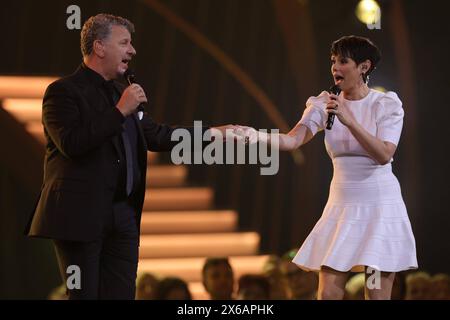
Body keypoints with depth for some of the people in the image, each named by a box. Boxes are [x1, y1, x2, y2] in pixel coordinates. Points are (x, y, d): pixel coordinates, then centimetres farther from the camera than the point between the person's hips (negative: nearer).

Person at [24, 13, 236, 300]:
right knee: (83, 294, -5)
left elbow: (155, 135, 21)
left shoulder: (120, 93, 17)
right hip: (80, 216, -8)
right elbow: (71, 144, -22)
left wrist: (213, 133, 16)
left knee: (122, 293, 5)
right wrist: (120, 111, -19)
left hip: (123, 216, 8)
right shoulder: (64, 91, -7)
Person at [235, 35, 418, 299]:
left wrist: (349, 121, -26)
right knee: (328, 293, -4)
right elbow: (292, 140, -12)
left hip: (381, 205, -3)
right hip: (342, 206, 3)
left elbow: (384, 154, -18)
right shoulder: (324, 104, 3)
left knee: (377, 296, -4)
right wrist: (257, 135, -31)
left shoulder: (386, 104, -5)